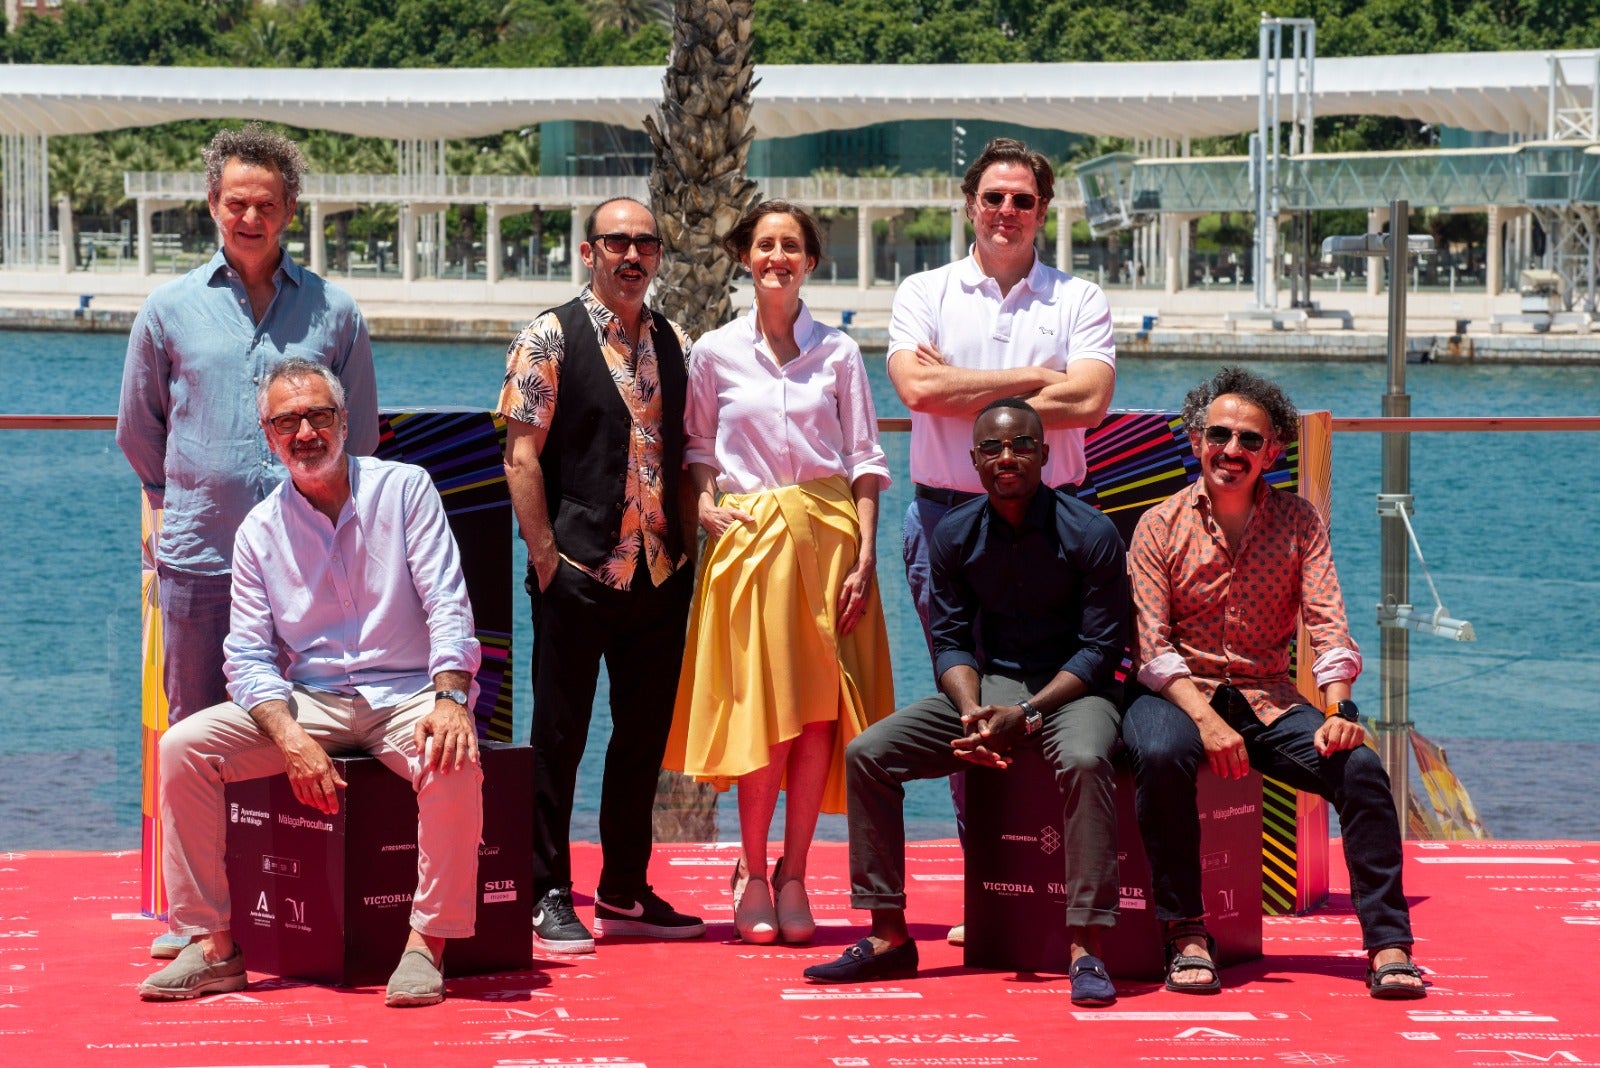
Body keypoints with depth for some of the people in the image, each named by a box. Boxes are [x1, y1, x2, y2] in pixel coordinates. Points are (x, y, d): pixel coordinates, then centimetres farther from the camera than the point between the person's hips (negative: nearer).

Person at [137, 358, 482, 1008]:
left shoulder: (403, 489, 0)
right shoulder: (260, 531, 6)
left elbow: (446, 603, -8)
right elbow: (249, 656, 1)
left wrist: (450, 698, -26)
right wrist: (291, 739, -19)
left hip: (406, 695, -3)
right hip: (308, 703, 3)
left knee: (453, 762, -36)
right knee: (184, 747, -18)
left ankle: (426, 942, -23)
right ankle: (211, 945, -13)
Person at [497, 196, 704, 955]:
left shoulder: (673, 345, 13)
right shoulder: (549, 338, -3)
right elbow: (521, 455, -7)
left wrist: (686, 546, 6)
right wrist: (545, 555, -13)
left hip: (661, 572, 6)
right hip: (579, 571, -5)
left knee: (645, 732, 10)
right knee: (560, 735, 0)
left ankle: (625, 892, 20)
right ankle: (548, 898, 6)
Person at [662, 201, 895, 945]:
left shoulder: (839, 353, 6)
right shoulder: (715, 353, 5)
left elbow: (865, 460, 5)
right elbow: (698, 447, 14)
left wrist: (864, 554, -3)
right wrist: (705, 504, -5)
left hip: (827, 532, 1)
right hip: (749, 537, -1)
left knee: (820, 709, -2)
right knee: (761, 708, -6)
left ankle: (792, 874, 7)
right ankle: (753, 874, 6)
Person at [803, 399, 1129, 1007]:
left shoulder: (1089, 534, -11)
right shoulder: (954, 536, 1)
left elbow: (1101, 648, -12)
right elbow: (951, 640, 5)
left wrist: (1025, 717, -22)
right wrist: (971, 712, -15)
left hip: (1071, 688, -5)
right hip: (987, 685, 5)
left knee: (1083, 760, -39)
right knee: (867, 753, -12)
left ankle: (1086, 950, -36)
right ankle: (889, 938, -6)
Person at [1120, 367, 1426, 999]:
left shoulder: (1298, 521, 5)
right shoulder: (1160, 526, -1)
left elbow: (1328, 627, -4)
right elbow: (1155, 649, -8)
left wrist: (1336, 714, -22)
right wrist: (1205, 718, -24)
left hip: (1269, 698, 2)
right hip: (1179, 693, -2)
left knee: (1360, 769, -23)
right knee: (1161, 757, -36)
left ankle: (1389, 945, -18)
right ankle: (1186, 935, -23)